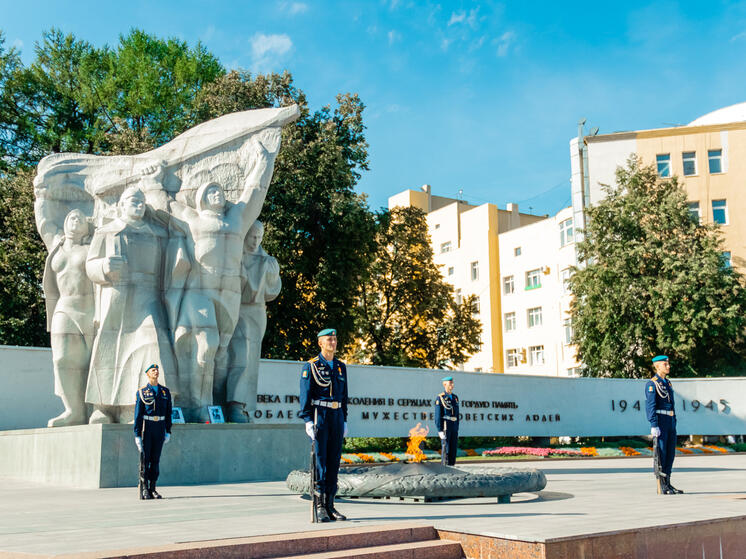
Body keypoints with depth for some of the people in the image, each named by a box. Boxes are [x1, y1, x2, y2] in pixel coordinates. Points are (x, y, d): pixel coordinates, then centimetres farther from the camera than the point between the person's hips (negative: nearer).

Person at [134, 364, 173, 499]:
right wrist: (137, 435, -9)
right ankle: (144, 489, 3)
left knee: (156, 459, 5)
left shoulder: (165, 391, 10)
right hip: (146, 428, -3)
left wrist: (168, 432, 5)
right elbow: (137, 415, -3)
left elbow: (168, 413, 12)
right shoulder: (141, 392, 0)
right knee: (145, 458, -2)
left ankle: (152, 488, 11)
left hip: (160, 429, 3)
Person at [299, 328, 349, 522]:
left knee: (334, 461, 6)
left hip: (337, 416, 6)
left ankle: (330, 505, 13)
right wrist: (308, 421, -15)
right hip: (319, 416, -6)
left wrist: (344, 421, 14)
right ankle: (319, 506, -2)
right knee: (319, 461, -6)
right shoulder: (311, 366, -2)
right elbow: (305, 395, -7)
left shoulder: (341, 367, 15)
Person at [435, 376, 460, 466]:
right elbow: (438, 416, -11)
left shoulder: (455, 397, 14)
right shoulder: (440, 398, -8)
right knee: (446, 449, -7)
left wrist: (457, 430, 14)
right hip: (444, 427, -6)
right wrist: (440, 431, -17)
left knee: (454, 449, 5)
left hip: (454, 426, 7)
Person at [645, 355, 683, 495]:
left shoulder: (668, 383, 18)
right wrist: (654, 425, -21)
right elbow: (650, 405, -14)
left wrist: (674, 423, 18)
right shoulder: (651, 384, -7)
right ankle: (662, 486, 0)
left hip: (670, 422, 8)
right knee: (661, 453, -5)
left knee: (670, 453, 9)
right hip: (660, 421, -8)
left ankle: (667, 483, 17)